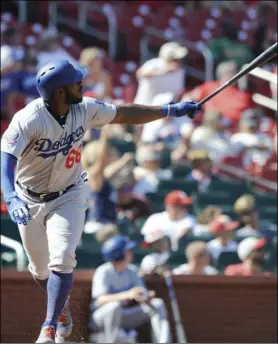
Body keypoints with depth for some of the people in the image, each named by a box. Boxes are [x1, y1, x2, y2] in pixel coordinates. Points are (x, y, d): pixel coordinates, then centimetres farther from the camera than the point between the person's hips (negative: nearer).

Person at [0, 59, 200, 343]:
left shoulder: (84, 110, -12)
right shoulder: (29, 120, -28)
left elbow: (124, 114, 4)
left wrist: (171, 110, 2)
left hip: (68, 198, 2)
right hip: (30, 201, -2)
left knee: (61, 261, -19)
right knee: (40, 270, 14)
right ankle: (62, 308, 45)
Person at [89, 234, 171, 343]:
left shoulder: (131, 270, 6)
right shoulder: (104, 272, -16)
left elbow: (141, 294, 0)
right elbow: (101, 299, -29)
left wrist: (146, 297, -25)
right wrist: (127, 295, -42)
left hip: (123, 318, 7)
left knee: (157, 304, -7)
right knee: (114, 306, -40)